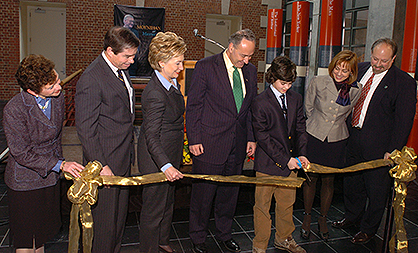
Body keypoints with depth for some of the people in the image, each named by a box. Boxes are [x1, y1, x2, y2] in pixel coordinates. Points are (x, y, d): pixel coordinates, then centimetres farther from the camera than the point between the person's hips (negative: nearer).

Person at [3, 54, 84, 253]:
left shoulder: (57, 97, -7)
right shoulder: (14, 110, -26)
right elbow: (21, 154, -21)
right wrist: (59, 164, -24)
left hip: (50, 177, 5)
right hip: (24, 183, -5)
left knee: (42, 235, 23)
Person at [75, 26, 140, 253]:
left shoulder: (121, 69, 7)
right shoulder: (91, 80, -21)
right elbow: (85, 129, -19)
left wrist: (129, 153, 16)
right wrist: (100, 165, -19)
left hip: (124, 159, 8)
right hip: (105, 161, -8)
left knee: (120, 214, 21)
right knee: (105, 219, 8)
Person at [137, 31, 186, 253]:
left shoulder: (171, 82, 3)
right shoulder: (155, 94, -27)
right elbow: (151, 136, -29)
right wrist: (165, 166, -39)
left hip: (171, 154, 10)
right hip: (156, 159, -10)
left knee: (168, 201, 25)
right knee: (154, 207, 8)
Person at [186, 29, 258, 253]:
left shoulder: (250, 70, 7)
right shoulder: (205, 67, -9)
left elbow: (251, 107, 14)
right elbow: (193, 106, -7)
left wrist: (251, 138, 10)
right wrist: (194, 139, -10)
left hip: (237, 145, 5)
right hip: (209, 144, -5)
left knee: (230, 192, 17)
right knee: (203, 194, 7)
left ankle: (224, 233, 39)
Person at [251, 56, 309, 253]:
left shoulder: (296, 99, 6)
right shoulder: (260, 102, -12)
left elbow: (300, 129, 10)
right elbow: (262, 137, -14)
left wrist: (301, 154, -4)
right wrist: (285, 159, -16)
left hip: (291, 162, 6)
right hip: (268, 164, -5)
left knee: (287, 203, 19)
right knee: (262, 206, 6)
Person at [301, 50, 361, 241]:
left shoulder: (356, 90, -5)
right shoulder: (317, 83, -9)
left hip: (336, 141, 1)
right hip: (314, 137, -1)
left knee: (328, 181, 12)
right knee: (310, 178, 7)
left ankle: (323, 218, 31)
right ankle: (307, 216, 28)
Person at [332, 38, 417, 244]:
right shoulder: (360, 69, 4)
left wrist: (393, 150, -15)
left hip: (378, 146, -4)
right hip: (352, 137, 5)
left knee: (376, 189, 9)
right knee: (352, 182, 20)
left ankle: (368, 229, 31)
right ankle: (352, 216, 44)